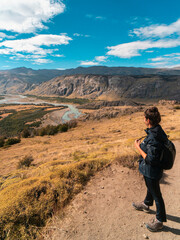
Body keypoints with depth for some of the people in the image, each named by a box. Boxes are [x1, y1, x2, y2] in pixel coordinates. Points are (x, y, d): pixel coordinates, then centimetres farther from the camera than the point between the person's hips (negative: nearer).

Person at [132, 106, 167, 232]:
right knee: (150, 188, 32)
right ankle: (146, 204, 59)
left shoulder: (153, 138, -35)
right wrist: (142, 144, 2)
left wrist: (138, 147, -24)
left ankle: (159, 220, 38)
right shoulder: (158, 130, -5)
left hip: (152, 171, -9)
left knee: (156, 194, 13)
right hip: (151, 170, 10)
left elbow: (151, 160, -31)